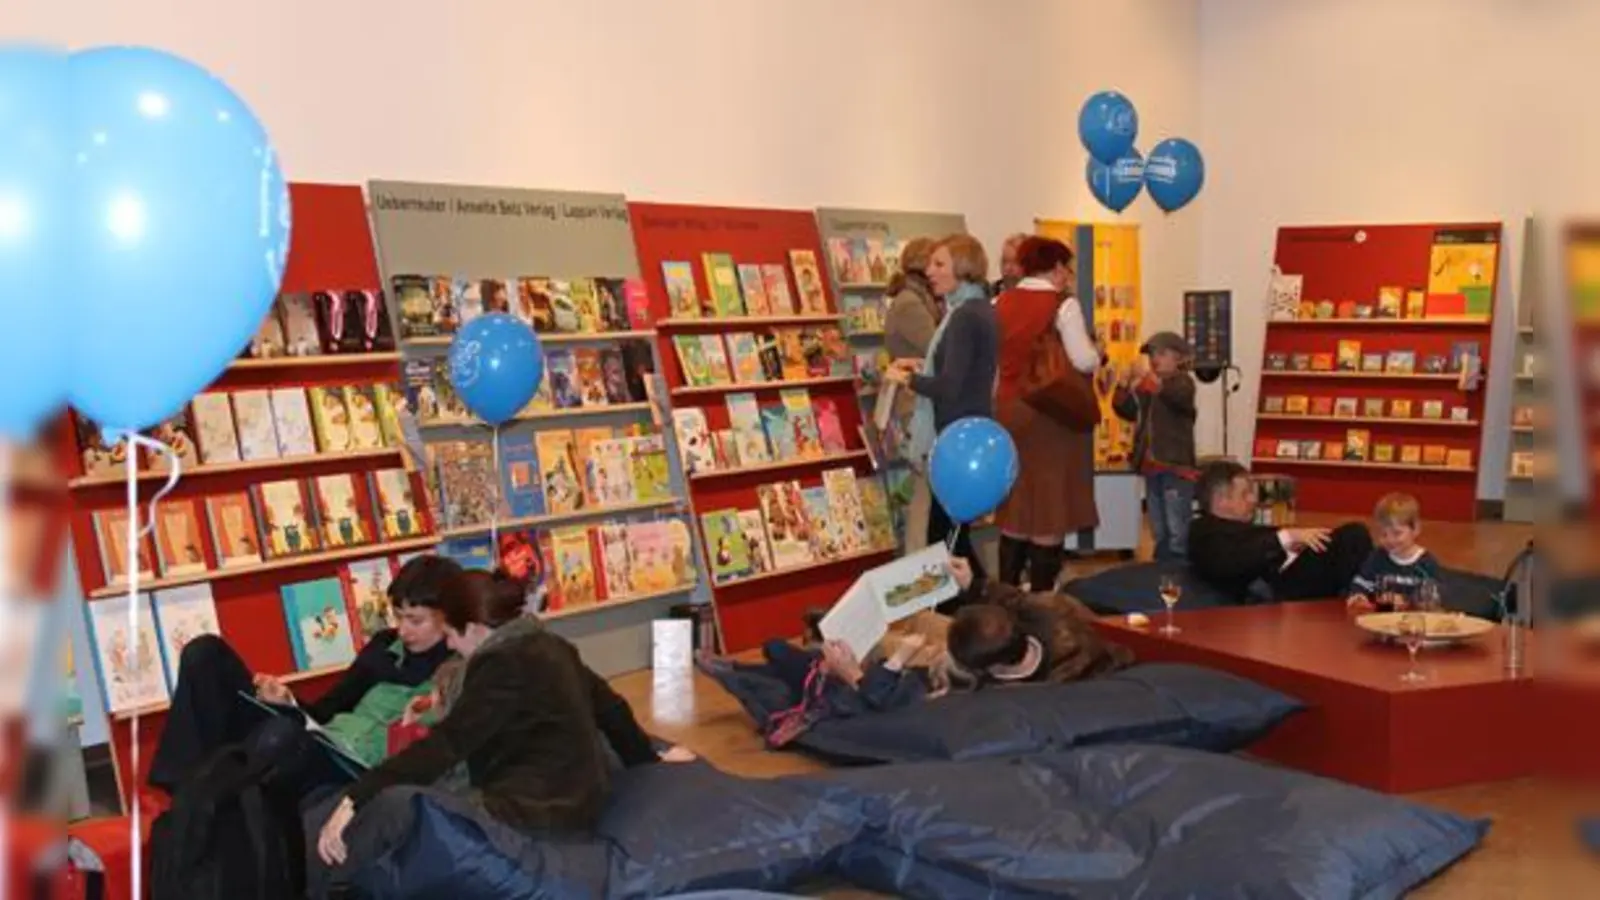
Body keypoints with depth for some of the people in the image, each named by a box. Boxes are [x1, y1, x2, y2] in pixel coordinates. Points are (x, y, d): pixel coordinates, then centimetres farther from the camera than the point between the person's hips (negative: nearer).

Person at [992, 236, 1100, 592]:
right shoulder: (1063, 304, -11)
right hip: (1053, 412, -5)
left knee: (1015, 503, 14)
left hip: (1009, 409, 6)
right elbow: (1085, 361, -14)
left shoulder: (1000, 304, 5)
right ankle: (1040, 595, 7)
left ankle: (1007, 592, 20)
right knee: (1050, 503, 3)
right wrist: (1097, 354, 6)